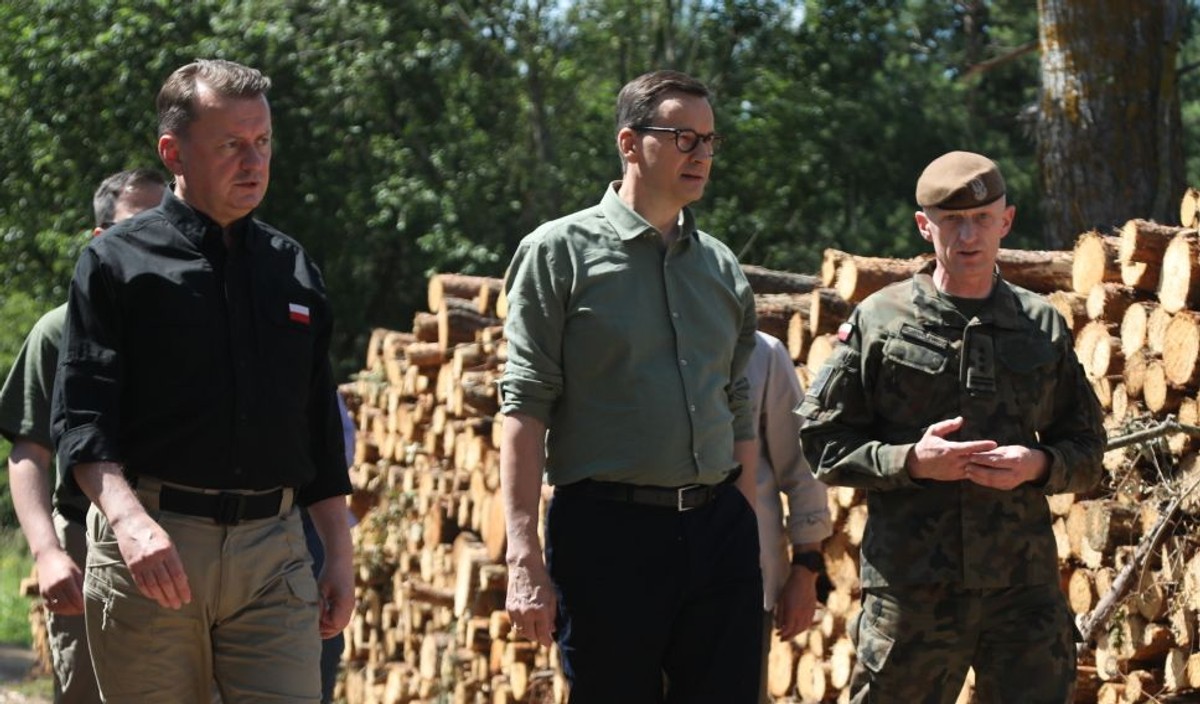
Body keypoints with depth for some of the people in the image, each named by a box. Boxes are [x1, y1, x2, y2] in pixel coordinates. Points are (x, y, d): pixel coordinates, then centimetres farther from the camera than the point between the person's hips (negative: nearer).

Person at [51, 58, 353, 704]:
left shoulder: (293, 269, 16)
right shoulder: (116, 263, 2)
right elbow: (82, 421, -7)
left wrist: (339, 554, 16)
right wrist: (128, 518, -23)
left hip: (273, 553, 3)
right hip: (150, 547, -3)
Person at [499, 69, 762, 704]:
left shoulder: (722, 267, 14)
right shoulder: (561, 252, -1)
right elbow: (525, 408, -7)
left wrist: (745, 534, 13)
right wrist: (525, 561, -14)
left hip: (717, 531, 5)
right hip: (609, 531, -5)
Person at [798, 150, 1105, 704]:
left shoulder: (1044, 327, 10)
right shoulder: (878, 322, 2)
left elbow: (1087, 452, 13)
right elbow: (821, 441, 1)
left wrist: (1037, 465, -9)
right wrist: (911, 460, -14)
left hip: (1024, 591, 2)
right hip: (912, 590, -2)